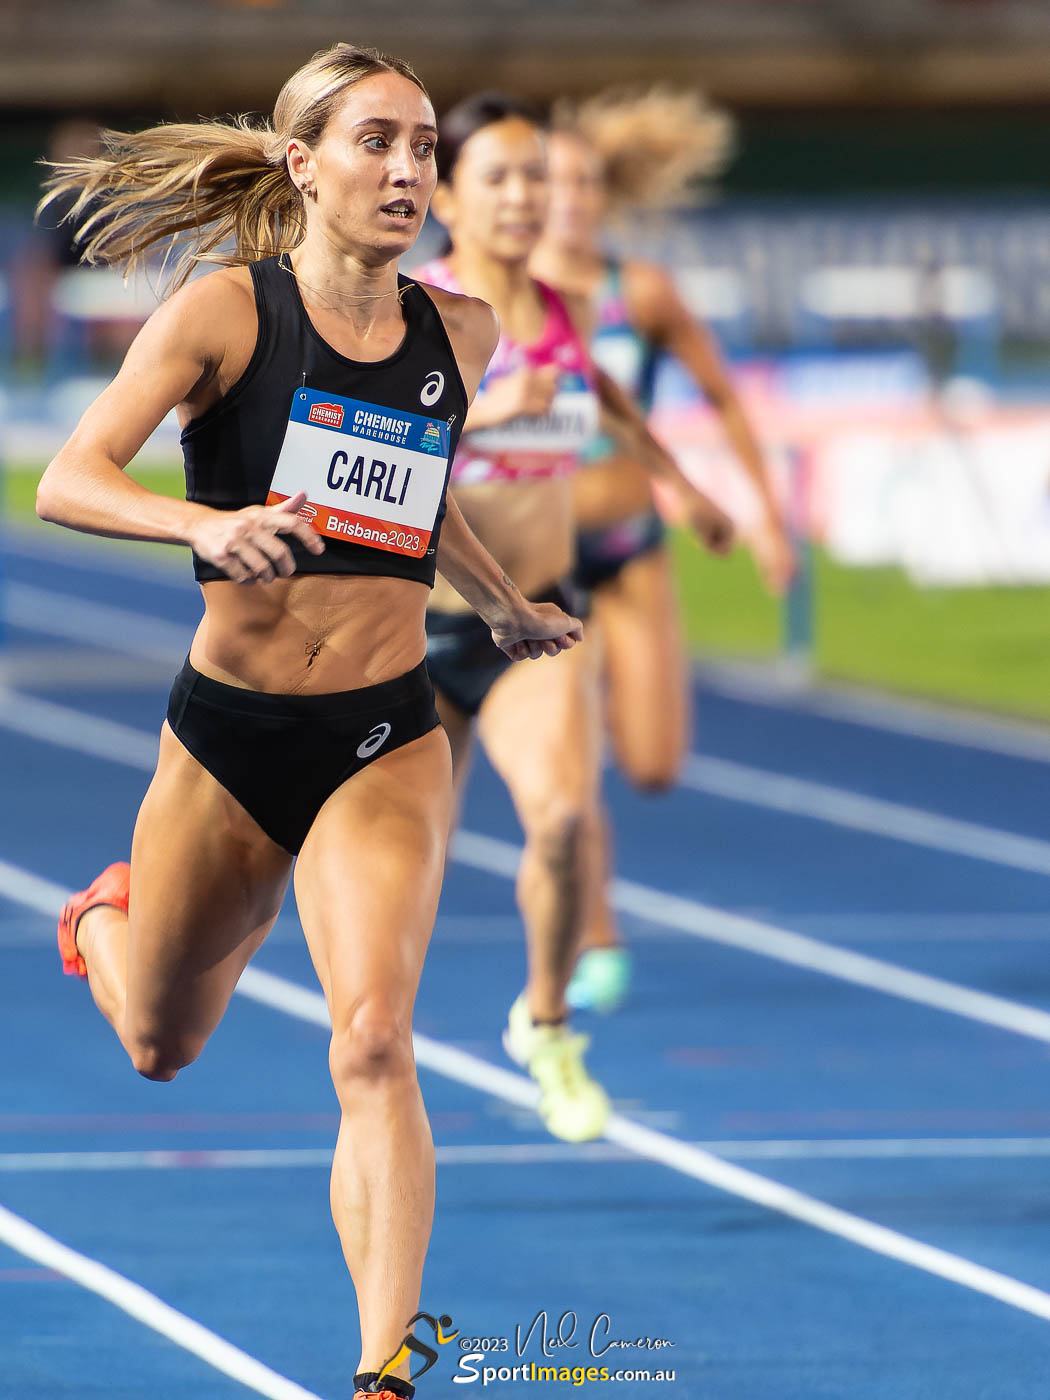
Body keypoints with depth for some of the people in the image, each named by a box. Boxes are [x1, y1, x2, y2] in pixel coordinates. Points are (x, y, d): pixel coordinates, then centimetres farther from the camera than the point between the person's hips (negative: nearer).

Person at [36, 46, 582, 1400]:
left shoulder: (458, 335, 4)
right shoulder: (226, 312, -10)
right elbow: (68, 481, -20)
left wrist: (508, 608, 26)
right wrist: (206, 524, -37)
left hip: (386, 741, 1)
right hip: (227, 737, -1)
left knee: (374, 1043, -20)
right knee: (159, 1048, 19)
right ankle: (105, 919, 56)